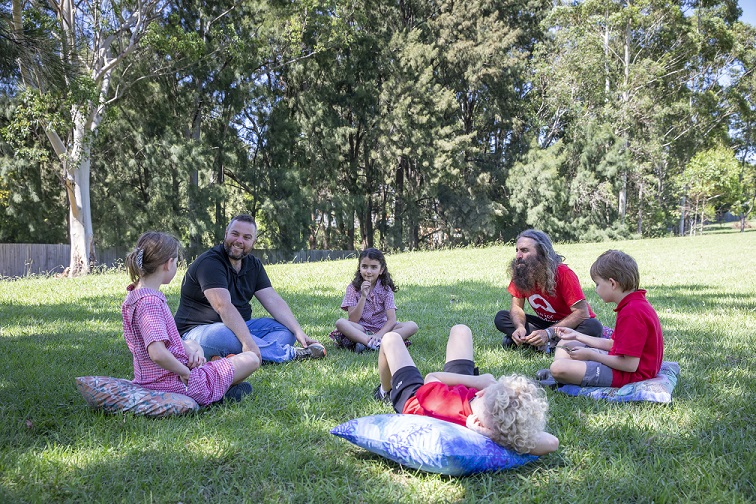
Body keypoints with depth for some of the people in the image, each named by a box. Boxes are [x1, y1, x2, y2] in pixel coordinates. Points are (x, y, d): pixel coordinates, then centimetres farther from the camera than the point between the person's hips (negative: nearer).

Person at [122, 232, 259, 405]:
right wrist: (185, 372, -21)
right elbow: (158, 353, -37)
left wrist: (190, 348, 0)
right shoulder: (150, 301, -25)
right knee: (252, 359, 4)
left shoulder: (135, 294, 5)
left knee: (192, 345, 41)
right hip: (179, 383, -9)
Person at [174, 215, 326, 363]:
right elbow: (223, 306, -30)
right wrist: (247, 341, -42)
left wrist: (298, 331, -13)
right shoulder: (209, 263, -16)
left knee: (286, 329, -8)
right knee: (225, 336, -40)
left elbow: (273, 300, 1)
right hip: (198, 331, -8)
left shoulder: (253, 265, 10)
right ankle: (289, 353, -27)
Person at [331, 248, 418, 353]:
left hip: (382, 328, 2)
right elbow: (353, 320, -11)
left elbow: (392, 319, -12)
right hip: (360, 329, -1)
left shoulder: (385, 289, -1)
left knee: (412, 326, -22)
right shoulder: (353, 288, -3)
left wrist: (379, 335, -30)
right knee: (340, 322, -30)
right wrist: (363, 296, -22)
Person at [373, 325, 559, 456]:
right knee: (460, 330, 23)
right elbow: (552, 443, -49)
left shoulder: (443, 402, -51)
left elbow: (431, 377, -29)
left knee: (391, 338, 23)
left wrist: (476, 380, -30)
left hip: (412, 395, -3)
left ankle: (385, 392, 53)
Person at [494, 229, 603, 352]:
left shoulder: (563, 273, -25)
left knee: (593, 327, -36)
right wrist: (520, 327, -30)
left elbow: (582, 313, -27)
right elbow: (517, 306, -7)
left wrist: (548, 333, -37)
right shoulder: (520, 273, -10)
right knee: (501, 318, -14)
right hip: (545, 323, 5)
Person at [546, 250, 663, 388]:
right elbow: (613, 345, 15)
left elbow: (630, 365, -25)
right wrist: (576, 335, 17)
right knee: (565, 345, 19)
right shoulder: (636, 304, 11)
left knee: (558, 368, -28)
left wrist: (590, 355, -15)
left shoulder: (631, 312, -24)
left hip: (629, 374, -12)